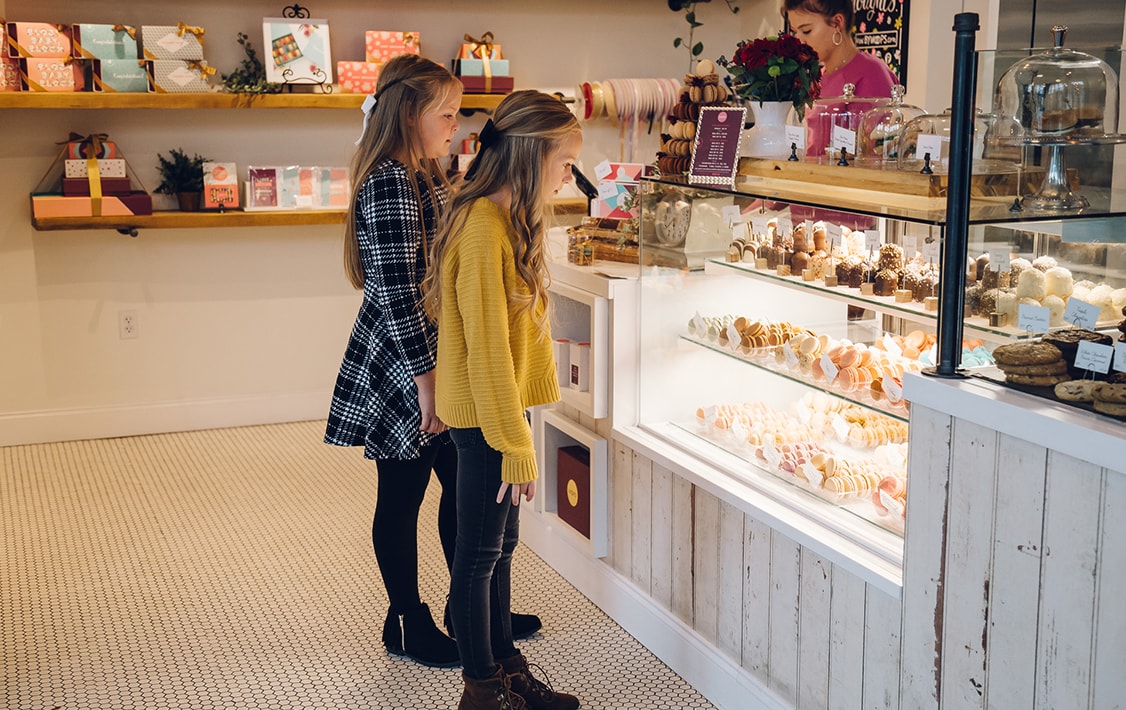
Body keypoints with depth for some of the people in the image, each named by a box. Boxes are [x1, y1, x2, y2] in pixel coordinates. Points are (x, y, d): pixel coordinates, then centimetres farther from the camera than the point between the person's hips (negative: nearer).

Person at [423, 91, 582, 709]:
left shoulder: (508, 218, 9)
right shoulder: (483, 227, -22)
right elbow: (487, 349, -23)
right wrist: (516, 446, -20)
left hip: (499, 408, 10)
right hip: (486, 418, -10)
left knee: (499, 544, 18)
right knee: (479, 553, 4)